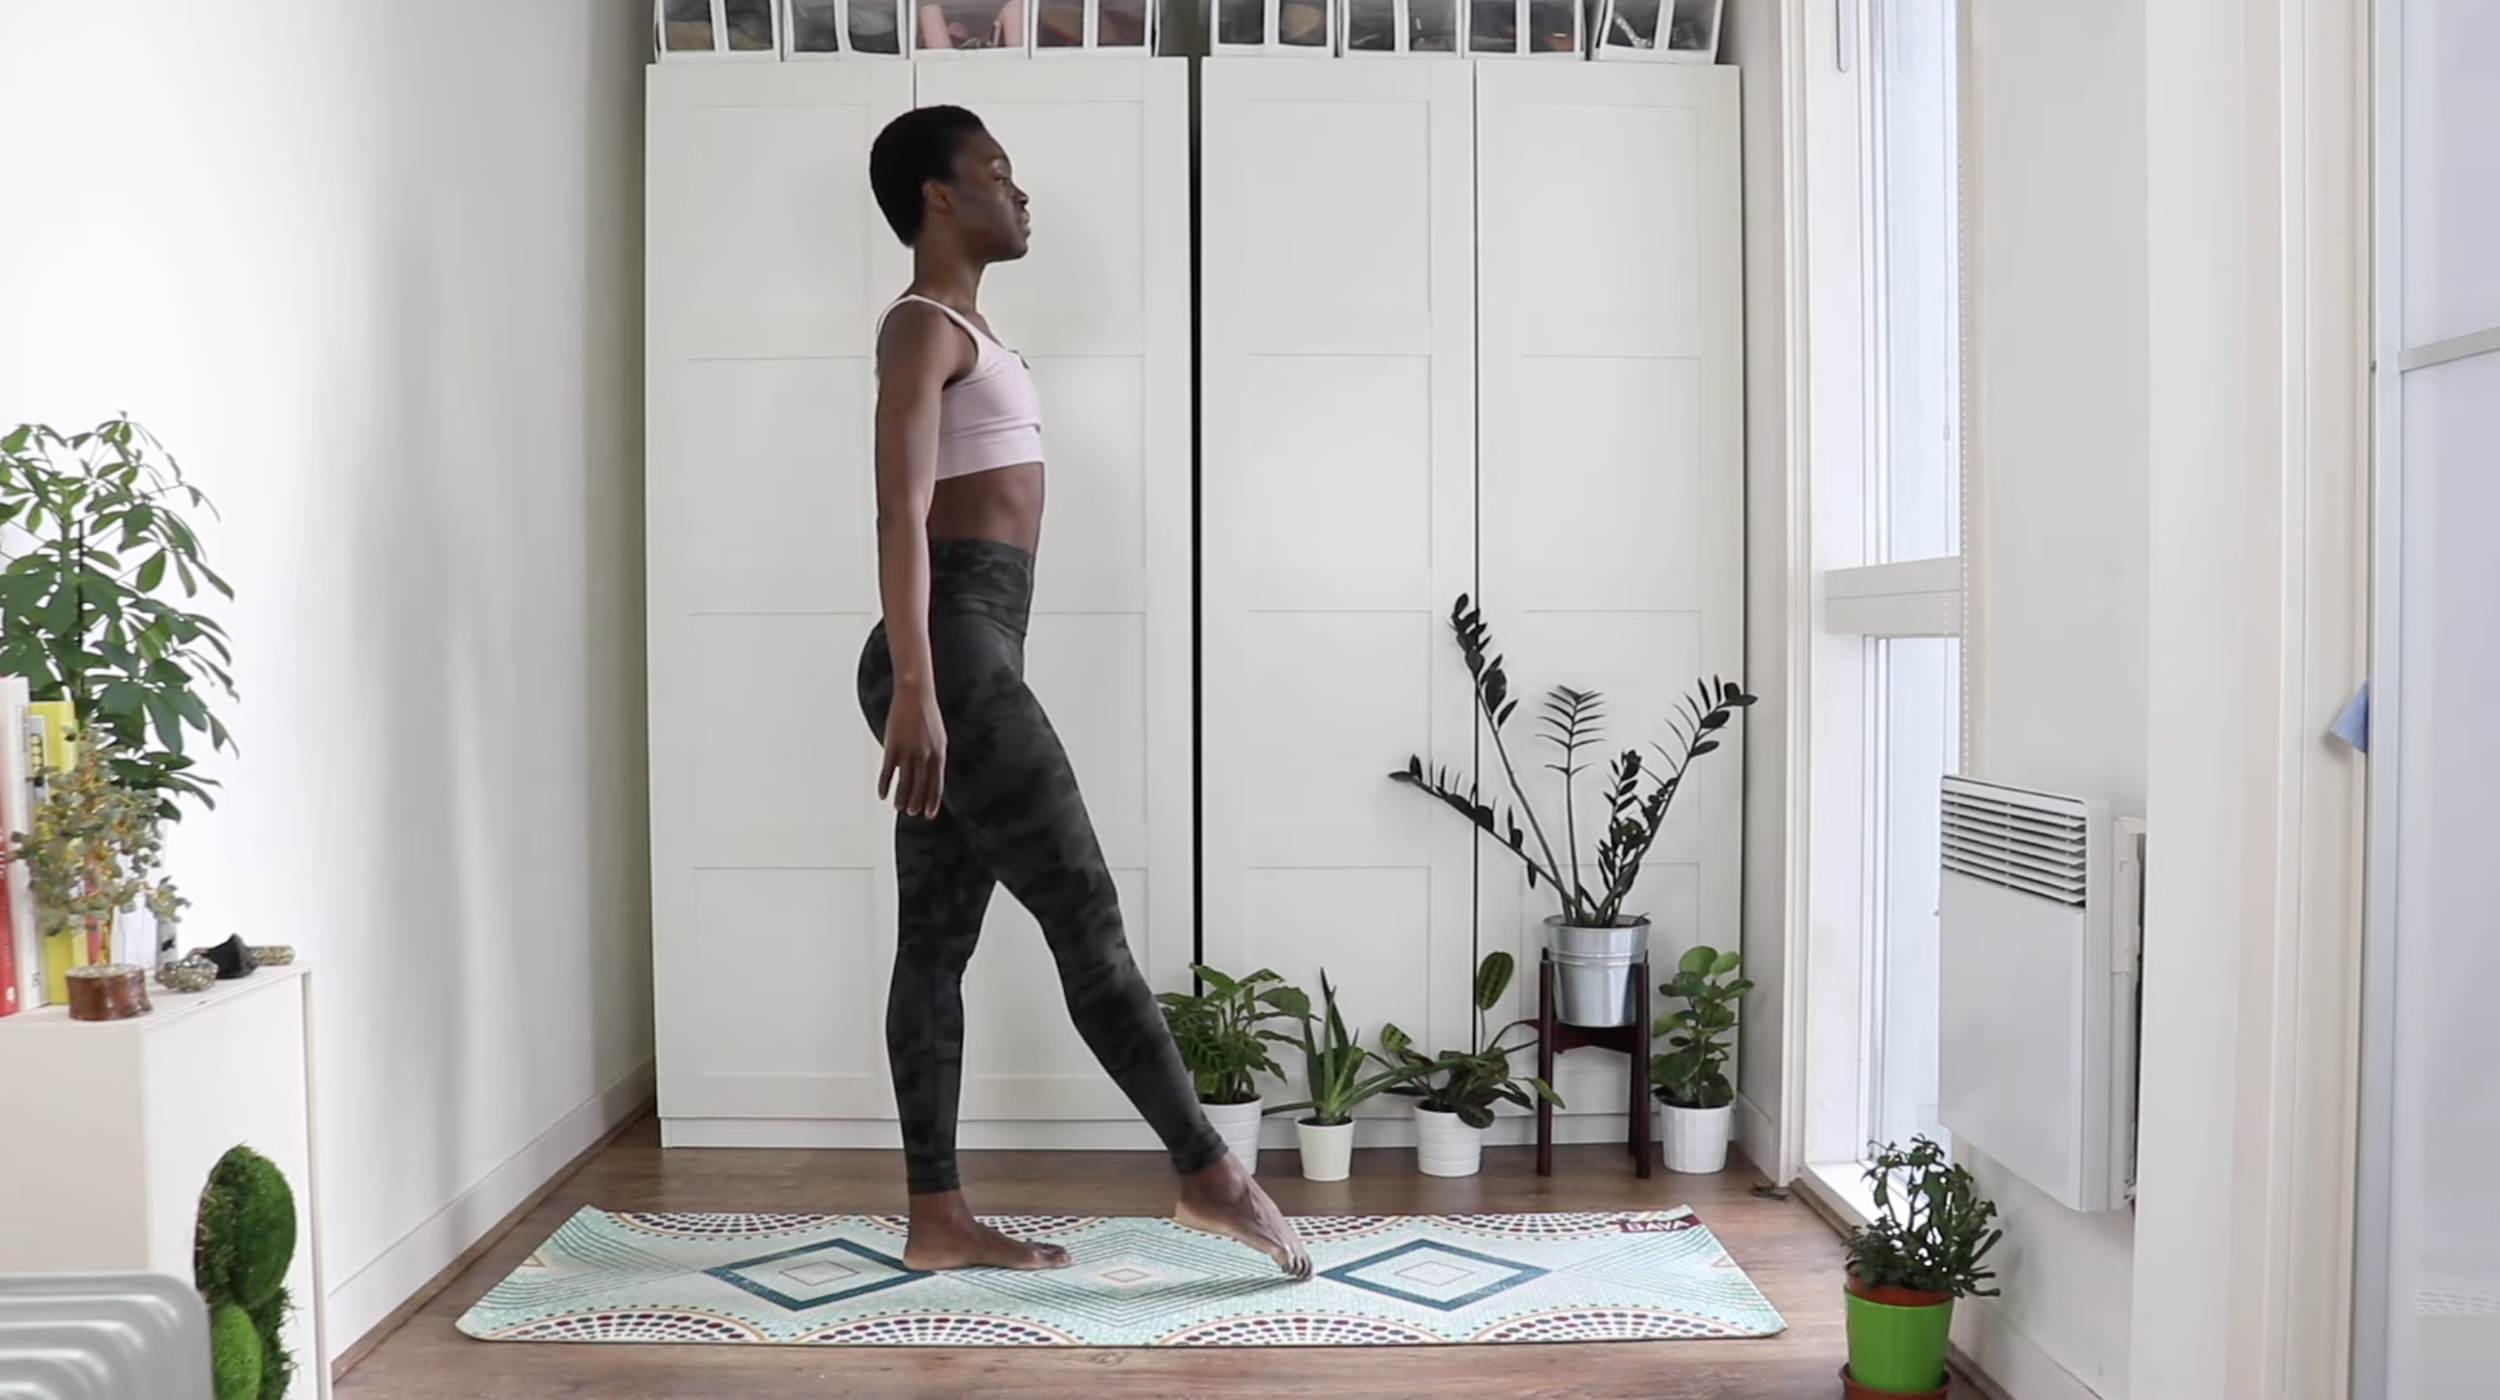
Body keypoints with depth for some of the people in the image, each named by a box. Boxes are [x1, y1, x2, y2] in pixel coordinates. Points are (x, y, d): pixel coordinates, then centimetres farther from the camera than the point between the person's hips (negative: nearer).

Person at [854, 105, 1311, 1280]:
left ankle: (938, 1219, 13)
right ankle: (1209, 1173, 1)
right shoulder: (922, 325, -7)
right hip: (951, 654, -10)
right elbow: (902, 515, -18)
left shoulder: (957, 330, 23)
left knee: (939, 940, 8)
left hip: (970, 655, 10)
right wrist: (914, 686, -26)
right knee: (1086, 919, -7)